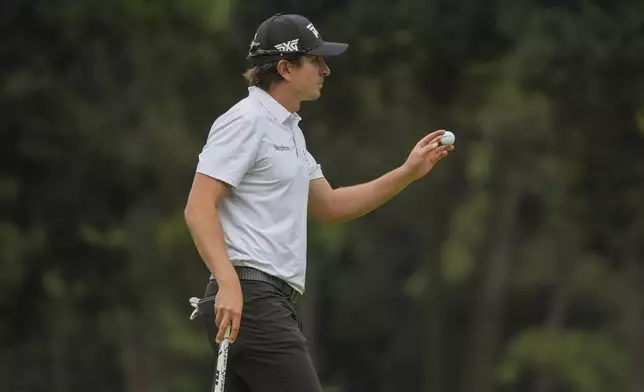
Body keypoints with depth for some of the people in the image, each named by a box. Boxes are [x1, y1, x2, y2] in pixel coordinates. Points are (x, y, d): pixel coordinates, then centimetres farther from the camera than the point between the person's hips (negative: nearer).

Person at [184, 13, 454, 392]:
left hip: (276, 303, 10)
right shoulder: (246, 121, -8)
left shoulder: (289, 130, 23)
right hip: (247, 298, -10)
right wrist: (227, 282, -27)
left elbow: (329, 207, 29)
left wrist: (408, 173, 22)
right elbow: (199, 208, -16)